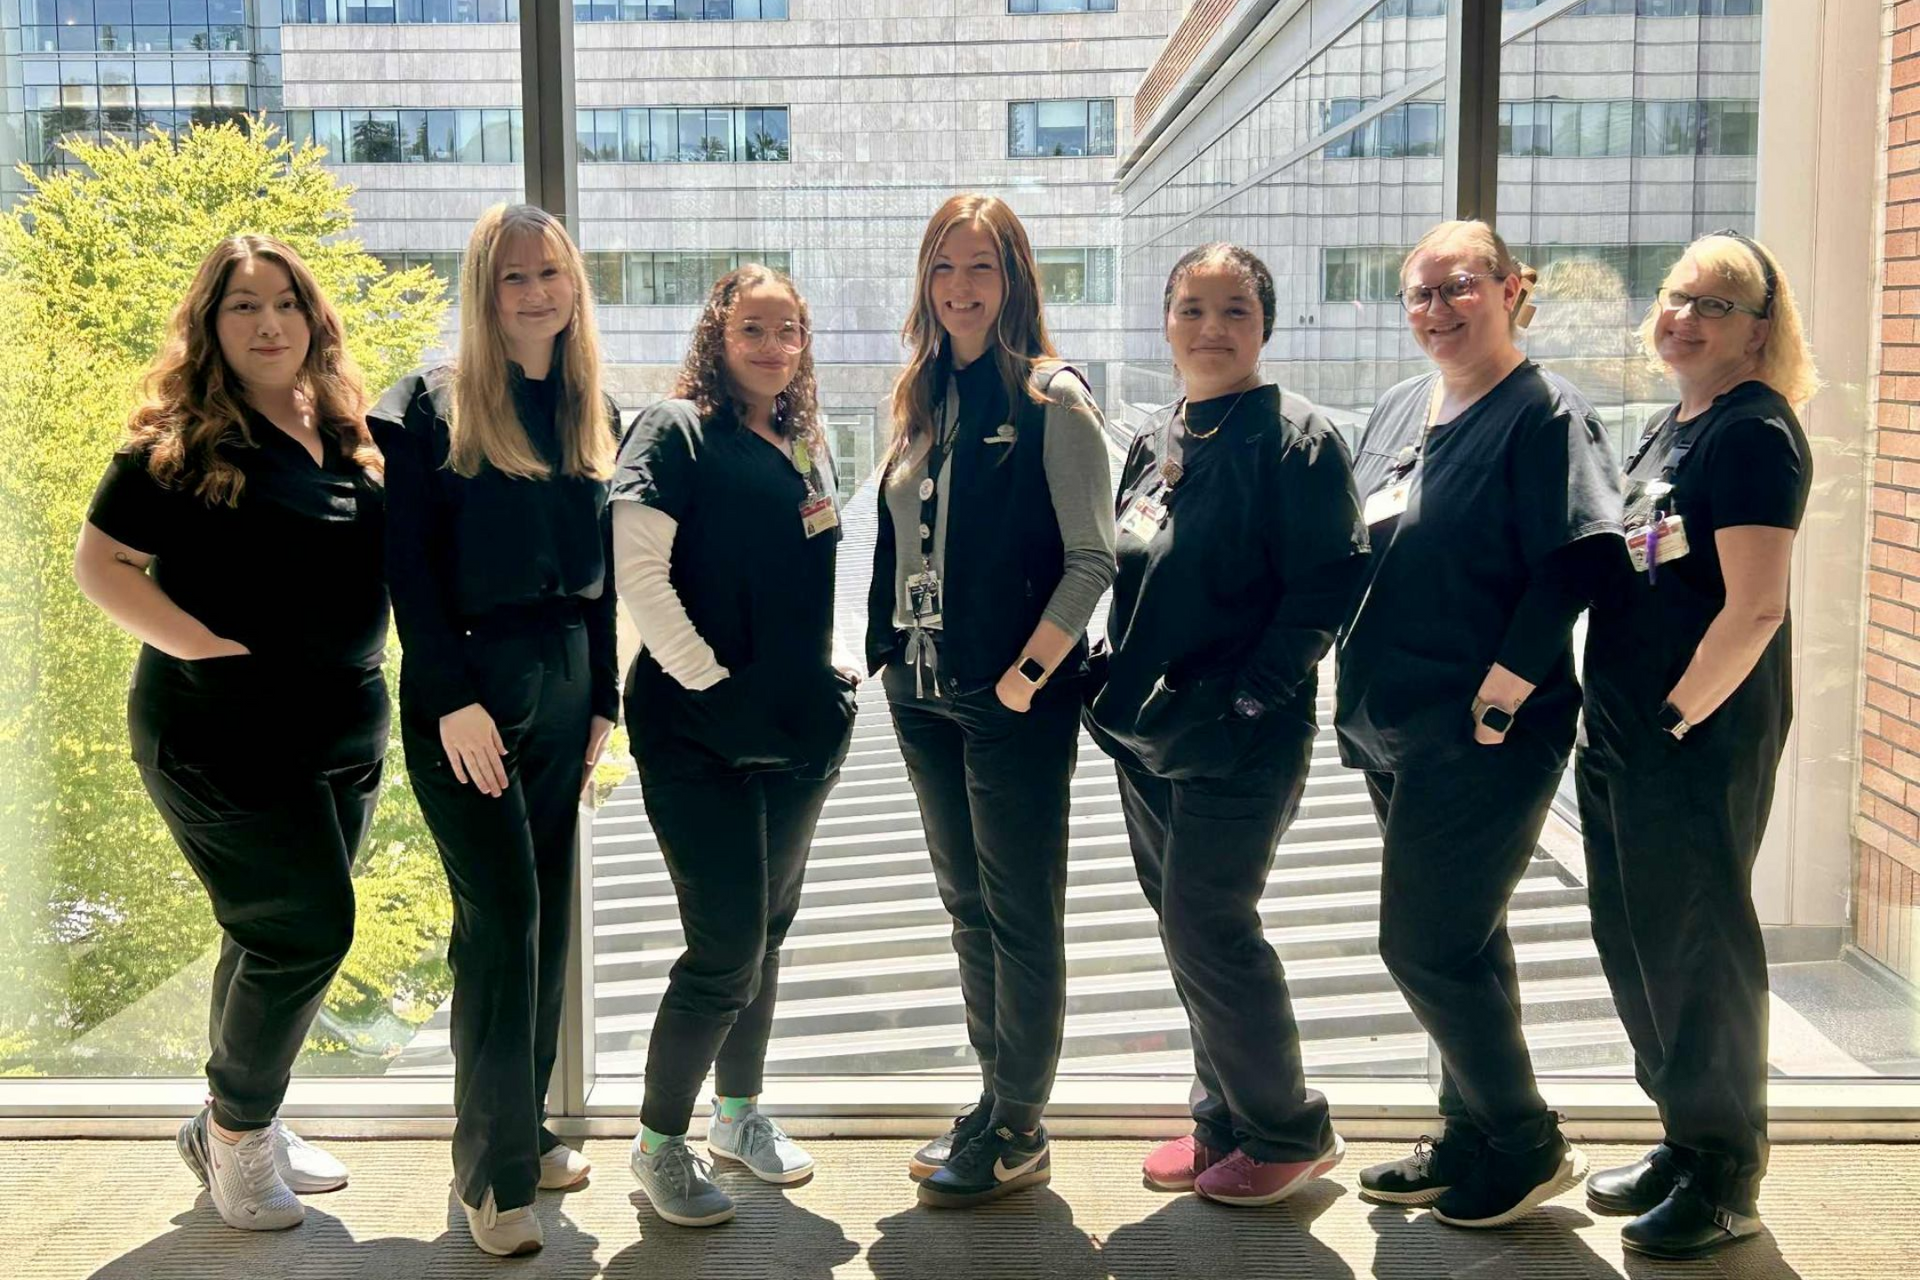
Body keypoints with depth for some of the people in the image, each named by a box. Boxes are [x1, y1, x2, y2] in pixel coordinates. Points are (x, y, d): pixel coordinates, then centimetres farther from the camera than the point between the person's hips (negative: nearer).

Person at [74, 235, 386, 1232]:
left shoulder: (348, 438, 9)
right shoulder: (180, 443, -9)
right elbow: (98, 563, -10)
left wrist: (356, 669, 4)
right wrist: (209, 646, -18)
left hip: (345, 732, 7)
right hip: (224, 736, -7)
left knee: (280, 936, 14)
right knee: (307, 931, -8)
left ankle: (242, 1125, 31)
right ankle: (233, 1133, 14)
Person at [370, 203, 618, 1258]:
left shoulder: (592, 415, 12)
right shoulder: (436, 406, -4)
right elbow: (408, 565, -9)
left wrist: (604, 699, 10)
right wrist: (453, 698, -16)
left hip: (562, 683, 6)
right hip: (466, 685, -6)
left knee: (546, 912, 10)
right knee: (502, 913, -9)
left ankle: (526, 1128, 23)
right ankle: (494, 1171, 1)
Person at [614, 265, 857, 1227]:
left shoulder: (806, 446, 14)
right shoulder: (677, 428, -7)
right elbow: (637, 570, -16)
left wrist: (834, 669, 9)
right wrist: (706, 679, -16)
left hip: (800, 730, 7)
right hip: (702, 734, -7)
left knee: (768, 930, 16)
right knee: (727, 947, -7)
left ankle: (739, 1113, 33)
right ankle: (659, 1144, 11)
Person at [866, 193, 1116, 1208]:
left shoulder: (1052, 398, -8)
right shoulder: (922, 400, 11)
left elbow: (1092, 558, -12)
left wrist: (1027, 674, -16)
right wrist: (891, 654, 8)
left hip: (1014, 701, -7)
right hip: (924, 695, 7)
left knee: (1023, 915, 3)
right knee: (967, 905, 15)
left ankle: (1019, 1131, 15)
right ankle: (997, 1099, 29)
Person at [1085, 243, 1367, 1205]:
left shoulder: (1294, 438, -10)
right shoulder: (1154, 442, 13)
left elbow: (1329, 581, -16)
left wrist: (1249, 696, -18)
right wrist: (1121, 688, 8)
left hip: (1238, 739, -8)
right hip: (1147, 732, 8)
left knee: (1208, 926, -6)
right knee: (1183, 921, 14)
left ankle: (1288, 1132, 13)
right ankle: (1225, 1118, 30)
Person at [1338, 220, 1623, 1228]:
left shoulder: (1543, 414, -10)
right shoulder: (1399, 410, 13)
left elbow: (1577, 565, -19)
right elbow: (1354, 553, 18)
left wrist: (1499, 696, -19)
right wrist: (1358, 692, 11)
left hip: (1481, 737, -8)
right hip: (1392, 730, 8)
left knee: (1426, 945, -5)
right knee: (1463, 941, 16)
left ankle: (1526, 1146, 14)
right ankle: (1473, 1144, 29)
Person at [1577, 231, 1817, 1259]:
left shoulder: (1754, 433, -13)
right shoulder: (1669, 427, 14)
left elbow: (1754, 610, -21)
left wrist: (1675, 720, -16)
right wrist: (1616, 721, 15)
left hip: (1701, 741, -9)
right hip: (1620, 737, 9)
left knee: (1697, 947, 1)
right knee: (1633, 941, 16)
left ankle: (1729, 1181, 16)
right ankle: (1684, 1141, 32)